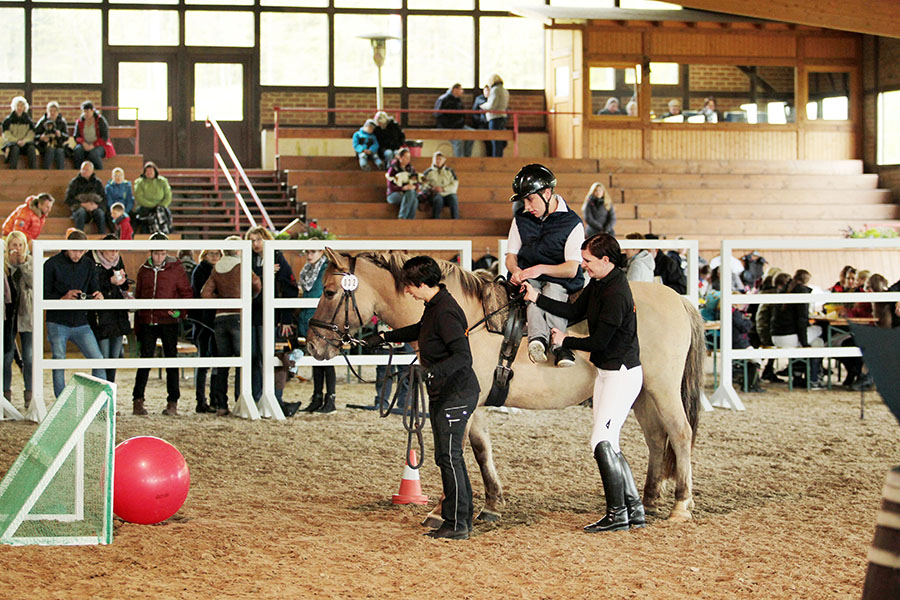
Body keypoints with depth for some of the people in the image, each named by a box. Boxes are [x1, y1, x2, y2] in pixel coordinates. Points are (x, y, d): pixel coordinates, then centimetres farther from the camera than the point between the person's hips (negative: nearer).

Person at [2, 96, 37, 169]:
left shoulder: (28, 121, 12)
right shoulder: (8, 120, 7)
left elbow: (31, 134, 5)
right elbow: (6, 135, -1)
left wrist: (24, 141, -16)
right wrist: (17, 141, -15)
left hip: (25, 143, 2)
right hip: (11, 142, -2)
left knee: (31, 148, -32)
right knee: (15, 148, -37)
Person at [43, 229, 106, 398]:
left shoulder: (88, 265, 6)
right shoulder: (52, 264, -4)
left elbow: (93, 290, 9)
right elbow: (43, 296, -4)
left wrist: (98, 297, -14)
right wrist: (63, 298, -20)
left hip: (81, 323, 3)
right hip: (57, 323, -3)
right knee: (58, 366, 2)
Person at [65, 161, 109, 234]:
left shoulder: (97, 182, 15)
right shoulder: (75, 182, 11)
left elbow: (104, 199, 9)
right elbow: (68, 200, 2)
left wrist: (96, 205, -13)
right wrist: (83, 204, -12)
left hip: (95, 207, 1)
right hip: (79, 207, -1)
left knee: (100, 213, -33)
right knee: (81, 212, -36)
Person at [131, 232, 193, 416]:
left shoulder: (176, 268, 1)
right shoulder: (143, 270, 10)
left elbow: (187, 293, 4)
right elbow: (138, 298, 15)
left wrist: (179, 310, -15)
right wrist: (137, 328, 12)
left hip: (169, 323, -2)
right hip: (147, 323, 2)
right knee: (145, 360, 1)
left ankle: (172, 402, 8)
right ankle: (138, 401, 5)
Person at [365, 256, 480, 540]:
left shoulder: (445, 312, -22)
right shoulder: (433, 306, 10)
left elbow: (463, 356, -28)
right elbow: (421, 329, 33)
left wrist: (431, 372, -39)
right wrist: (384, 337, 31)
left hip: (455, 394, -11)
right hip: (444, 393, 11)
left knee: (449, 457, -8)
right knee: (449, 457, 16)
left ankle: (456, 525, -3)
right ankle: (463, 519, 23)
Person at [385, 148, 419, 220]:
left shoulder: (411, 169, 12)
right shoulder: (393, 169, -3)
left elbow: (416, 184, 9)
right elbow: (390, 186, -11)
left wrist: (413, 187, -16)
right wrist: (403, 188, -27)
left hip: (408, 194, 4)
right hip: (393, 195, -4)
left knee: (415, 201, -33)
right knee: (410, 193, -36)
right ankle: (401, 218, -40)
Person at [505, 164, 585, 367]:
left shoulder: (572, 223, -3)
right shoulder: (521, 219, 11)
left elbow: (571, 269, -9)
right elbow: (511, 256, 13)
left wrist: (541, 269, -25)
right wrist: (516, 270, -12)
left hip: (559, 280, -2)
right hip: (527, 278, 2)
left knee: (552, 290, -36)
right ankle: (538, 338, -55)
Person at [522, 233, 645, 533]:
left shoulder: (616, 293, -22)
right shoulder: (598, 284, 8)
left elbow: (599, 341, -21)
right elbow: (574, 312, 8)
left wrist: (565, 341, -6)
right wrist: (537, 298, 0)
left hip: (622, 374, -10)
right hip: (606, 372, 10)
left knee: (601, 441, -12)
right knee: (609, 444, 11)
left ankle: (617, 514, -6)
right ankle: (634, 509, 16)